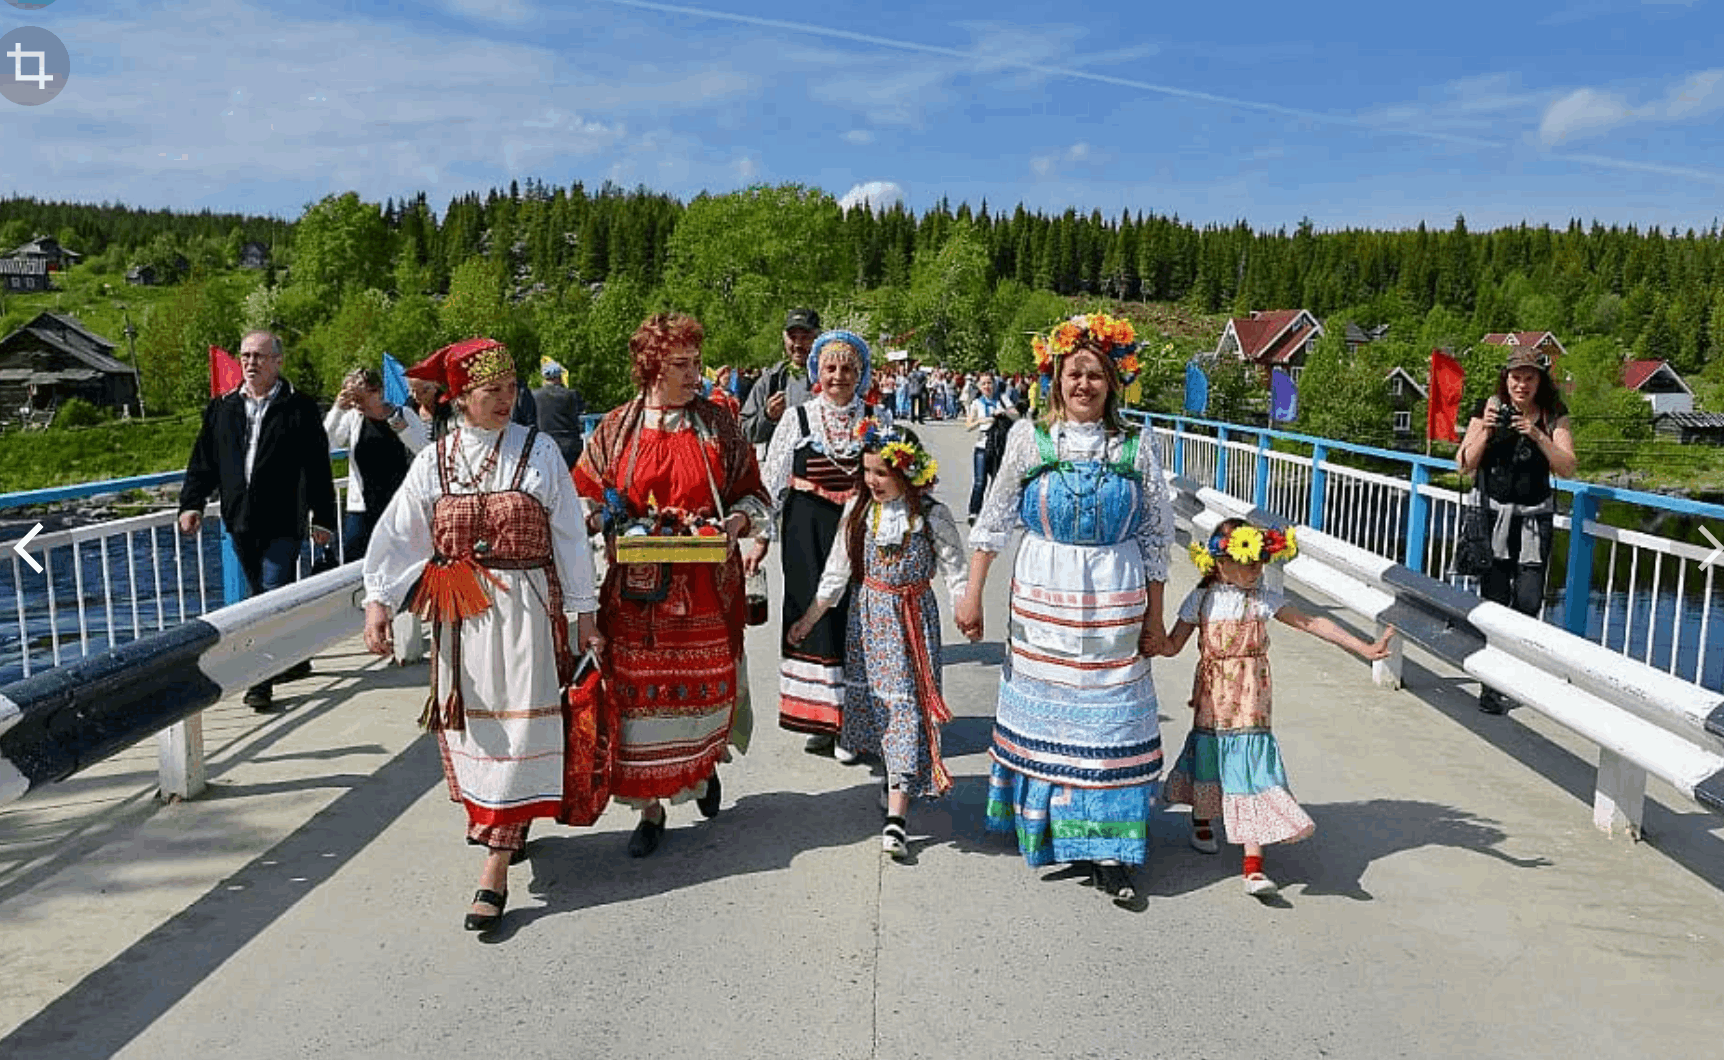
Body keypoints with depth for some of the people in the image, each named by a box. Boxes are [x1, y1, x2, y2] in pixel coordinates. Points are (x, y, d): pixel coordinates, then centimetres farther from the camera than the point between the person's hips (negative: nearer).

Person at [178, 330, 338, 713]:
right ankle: (294, 660, 30)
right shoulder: (221, 409, 12)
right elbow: (203, 461, 16)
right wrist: (191, 503, 4)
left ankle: (261, 682, -9)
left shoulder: (300, 408, -1)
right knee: (265, 598, 14)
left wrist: (322, 518, -4)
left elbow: (318, 469, -1)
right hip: (241, 523, 5)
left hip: (283, 522, -5)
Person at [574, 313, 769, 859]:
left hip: (706, 586, 0)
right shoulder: (616, 429, 4)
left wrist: (739, 518, -10)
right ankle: (650, 808, 15)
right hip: (637, 590, 0)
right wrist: (610, 521, -11)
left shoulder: (718, 424, 5)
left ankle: (705, 763, 38)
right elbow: (585, 497, 10)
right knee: (639, 689, 1)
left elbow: (752, 491, 11)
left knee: (708, 684, 5)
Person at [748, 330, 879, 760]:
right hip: (807, 534, 0)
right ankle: (818, 719, 15)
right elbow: (771, 482, 6)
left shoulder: (875, 420, 6)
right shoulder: (797, 419, 3)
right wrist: (763, 536, 2)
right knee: (813, 616, 2)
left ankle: (848, 724, 9)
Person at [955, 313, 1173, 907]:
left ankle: (1106, 851, 11)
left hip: (1115, 605, 0)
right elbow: (994, 521, 4)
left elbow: (1156, 536, 5)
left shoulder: (1134, 449, 1)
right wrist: (973, 595, 2)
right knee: (1045, 711, 6)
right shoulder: (1029, 439, -1)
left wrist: (1154, 618, 4)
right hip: (1041, 598, 0)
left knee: (1108, 718, 2)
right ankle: (1047, 828, 24)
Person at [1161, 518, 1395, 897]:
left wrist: (1364, 648, -9)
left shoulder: (1263, 599, -3)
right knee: (1208, 754, 16)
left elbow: (1313, 623, -5)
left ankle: (1253, 866, -7)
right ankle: (1202, 821, 48)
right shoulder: (1202, 600, -2)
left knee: (1251, 773, -7)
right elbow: (1173, 645, 2)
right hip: (1213, 701, 1)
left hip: (1250, 705, -1)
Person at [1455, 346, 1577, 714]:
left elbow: (1567, 468, -7)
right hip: (1494, 514, -1)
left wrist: (1537, 436, -20)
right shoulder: (1489, 409, 0)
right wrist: (1486, 432, -16)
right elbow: (1464, 465, -2)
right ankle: (1493, 683, 3)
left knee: (1528, 599, -6)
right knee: (1494, 598, -4)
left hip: (1535, 517, 1)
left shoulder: (1554, 415, 1)